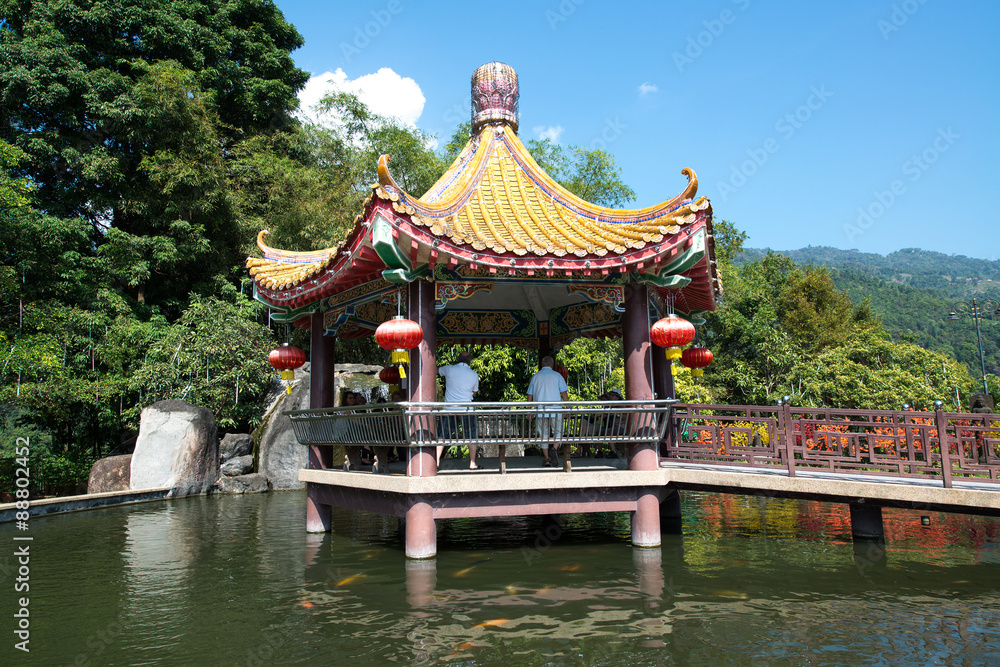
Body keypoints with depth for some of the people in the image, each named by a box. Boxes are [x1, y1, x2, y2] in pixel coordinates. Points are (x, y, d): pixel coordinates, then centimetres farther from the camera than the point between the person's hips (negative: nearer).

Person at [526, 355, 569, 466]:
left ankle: (546, 458, 7)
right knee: (558, 432, 9)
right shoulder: (557, 376, 3)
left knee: (543, 435, 8)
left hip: (540, 411, 2)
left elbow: (529, 396, 11)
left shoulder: (535, 377, 10)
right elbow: (564, 394, -2)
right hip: (555, 411, -2)